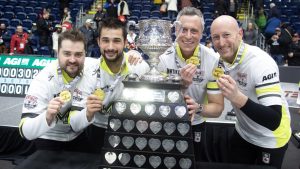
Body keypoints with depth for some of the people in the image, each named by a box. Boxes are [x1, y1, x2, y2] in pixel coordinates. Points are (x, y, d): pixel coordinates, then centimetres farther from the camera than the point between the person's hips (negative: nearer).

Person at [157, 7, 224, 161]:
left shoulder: (212, 60, -17)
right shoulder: (163, 58, -20)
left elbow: (217, 108, -14)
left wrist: (198, 108, -34)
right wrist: (181, 85, -37)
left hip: (195, 126, 1)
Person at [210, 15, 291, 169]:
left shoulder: (261, 62, -30)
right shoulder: (222, 57, -9)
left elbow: (273, 121, -38)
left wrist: (237, 98, -51)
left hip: (270, 139, -6)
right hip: (243, 133, 6)